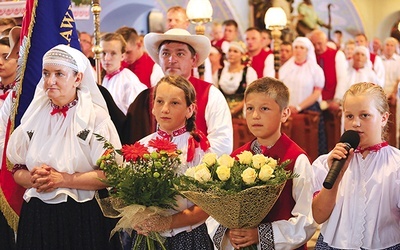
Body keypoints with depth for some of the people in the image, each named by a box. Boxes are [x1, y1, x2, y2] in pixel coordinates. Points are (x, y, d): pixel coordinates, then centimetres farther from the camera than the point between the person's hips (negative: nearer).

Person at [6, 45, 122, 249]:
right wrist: (34, 178, -11)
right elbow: (18, 170, 10)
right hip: (37, 216, 4)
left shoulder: (96, 116, -5)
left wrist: (63, 179, -17)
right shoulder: (34, 116, 8)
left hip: (82, 217, -4)